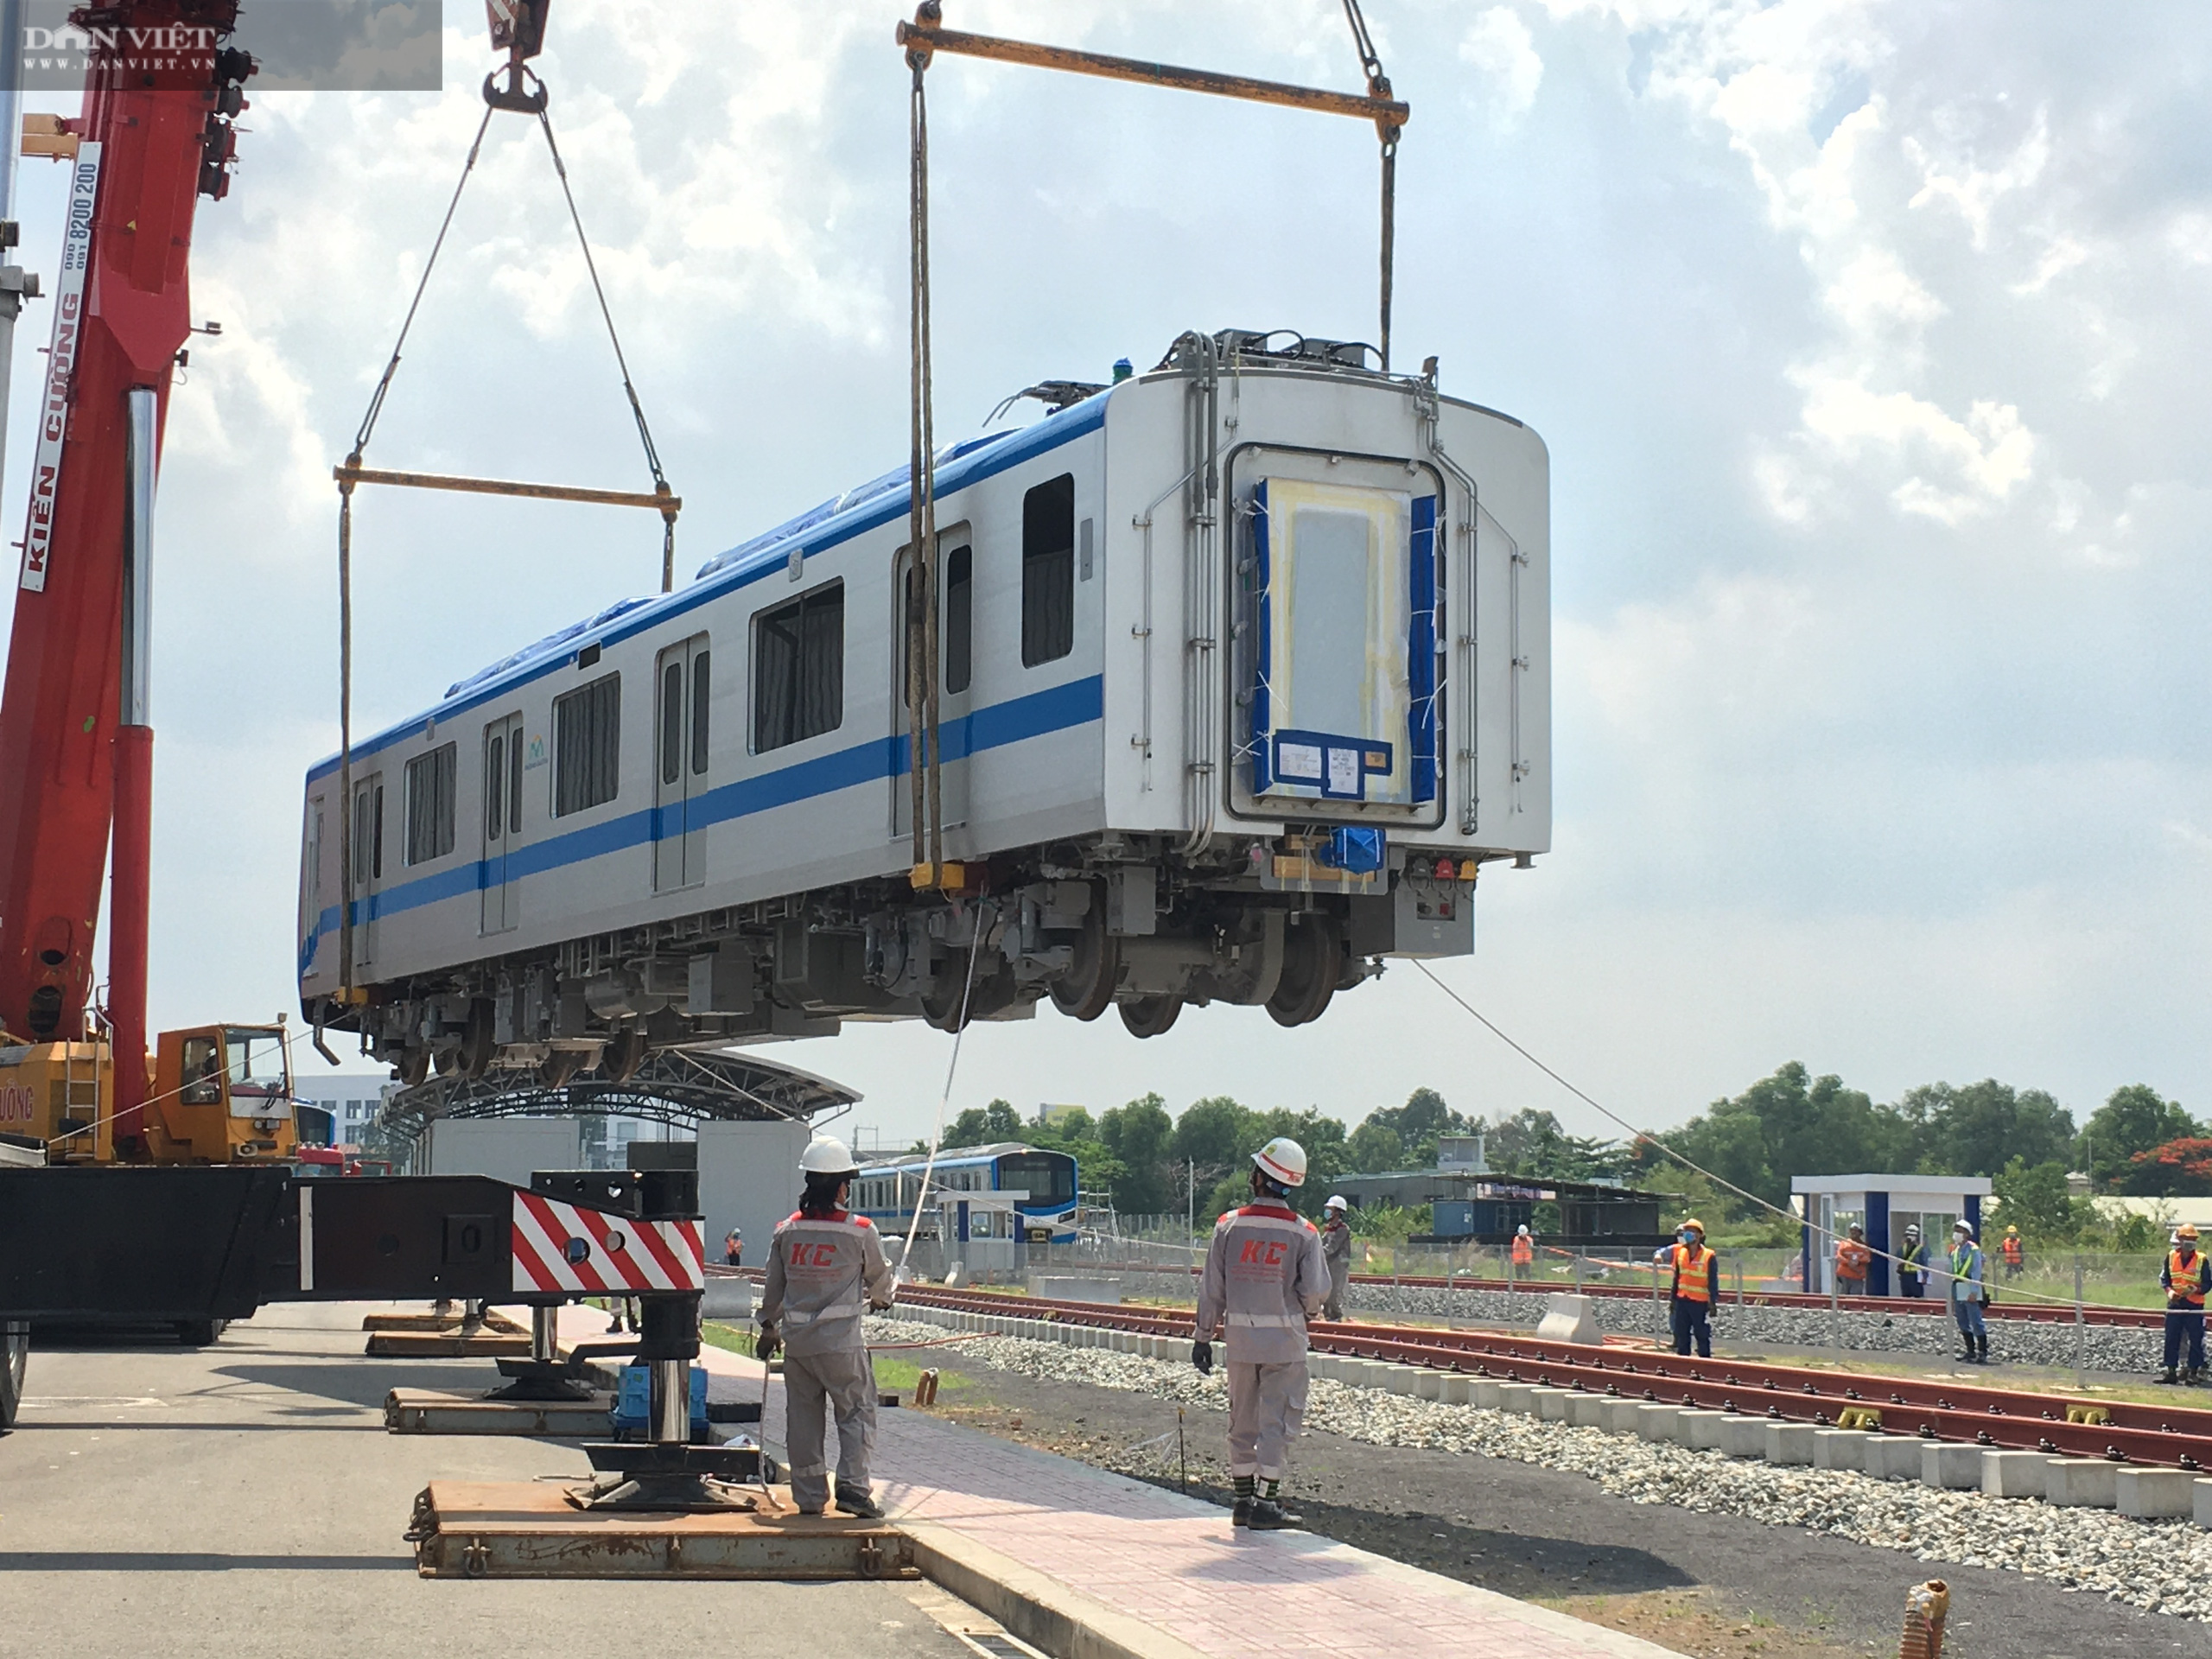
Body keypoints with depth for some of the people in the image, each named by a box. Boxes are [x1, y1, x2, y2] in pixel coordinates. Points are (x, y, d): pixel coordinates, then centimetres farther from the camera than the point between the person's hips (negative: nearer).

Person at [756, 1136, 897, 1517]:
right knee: (856, 1412, 5)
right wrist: (882, 1297, 32)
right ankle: (852, 1486, -7)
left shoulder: (787, 1231, 3)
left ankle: (809, 1495, 14)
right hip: (841, 1340, -4)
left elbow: (774, 1287, 13)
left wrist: (769, 1328, 29)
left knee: (803, 1416, 11)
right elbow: (879, 1278, 8)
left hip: (796, 1341, 4)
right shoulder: (860, 1231, -8)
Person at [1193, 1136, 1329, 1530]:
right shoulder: (1303, 1232, -7)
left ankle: (1244, 1498, 20)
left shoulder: (1229, 1225, -3)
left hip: (1240, 1337, 2)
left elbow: (1212, 1289, 0)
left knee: (1243, 1420, 14)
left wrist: (1204, 1337, 8)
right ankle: (1265, 1502, 0)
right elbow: (1316, 1291, -8)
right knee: (1277, 1421, 3)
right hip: (1285, 1339, -2)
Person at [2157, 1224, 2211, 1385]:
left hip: (2194, 1305, -3)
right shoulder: (2171, 1256, 4)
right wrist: (2169, 1290, -8)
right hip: (2174, 1304, 3)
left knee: (2196, 1340, -1)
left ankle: (2195, 1371, 5)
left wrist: (2196, 1290, -20)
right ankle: (2170, 1370, 9)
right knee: (2171, 1339, 4)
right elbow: (2163, 1278, 11)